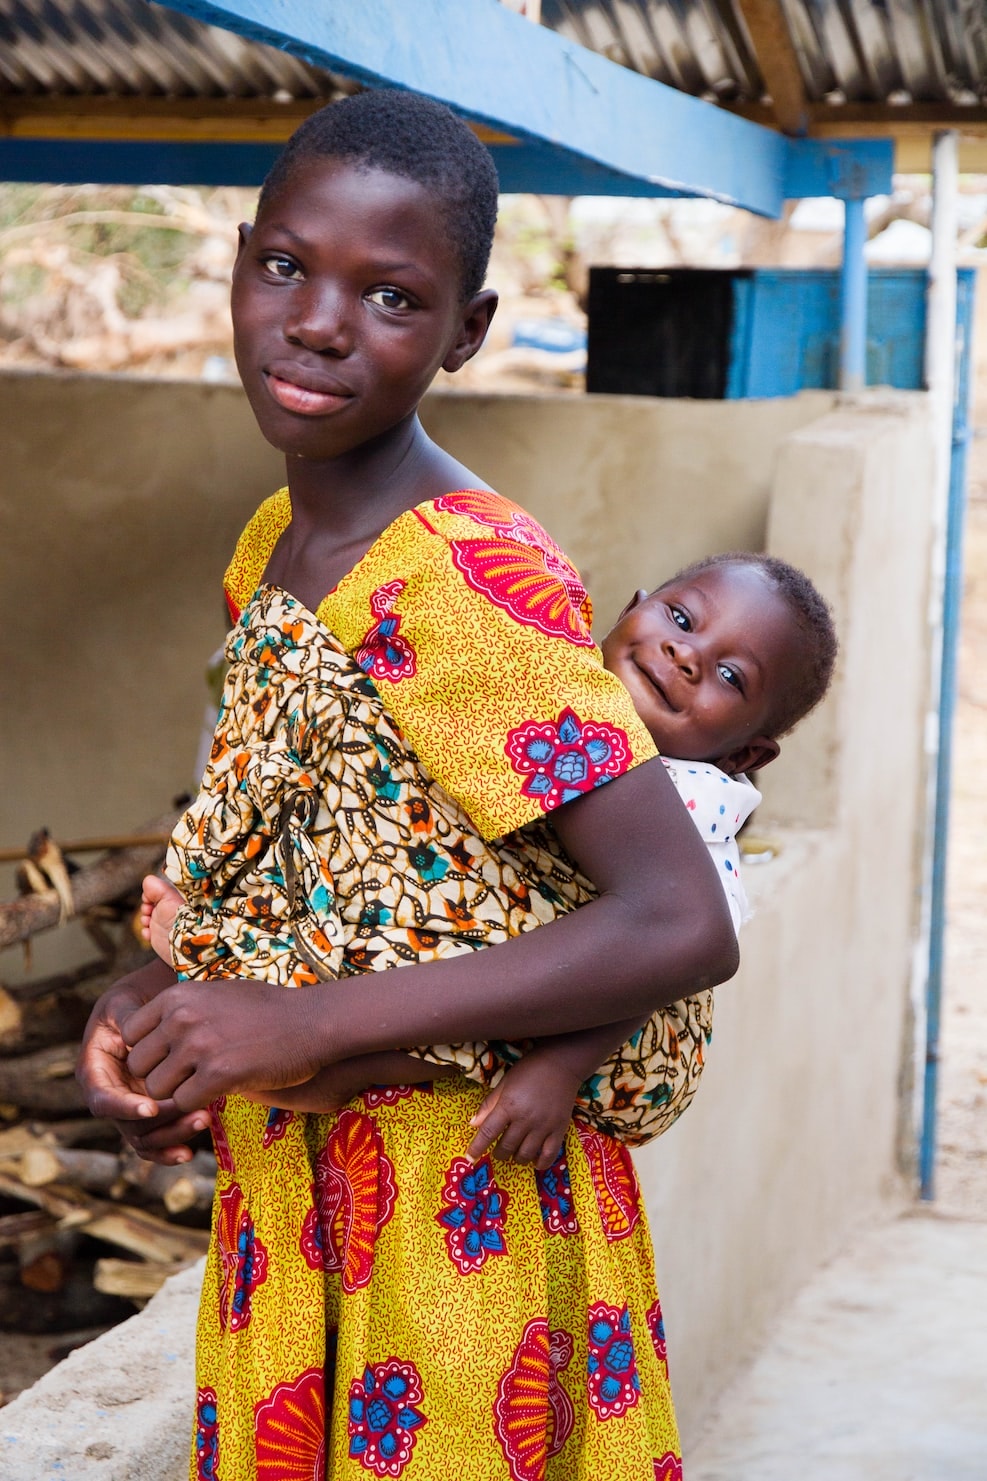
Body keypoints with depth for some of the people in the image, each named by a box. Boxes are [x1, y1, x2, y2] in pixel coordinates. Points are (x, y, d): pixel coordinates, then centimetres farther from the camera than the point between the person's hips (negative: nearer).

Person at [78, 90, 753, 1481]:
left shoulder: (468, 575, -22)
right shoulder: (270, 546, 4)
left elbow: (684, 928, -27)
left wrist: (304, 1022, -27)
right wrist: (164, 996, -5)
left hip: (456, 1203, -7)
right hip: (291, 1184, 8)